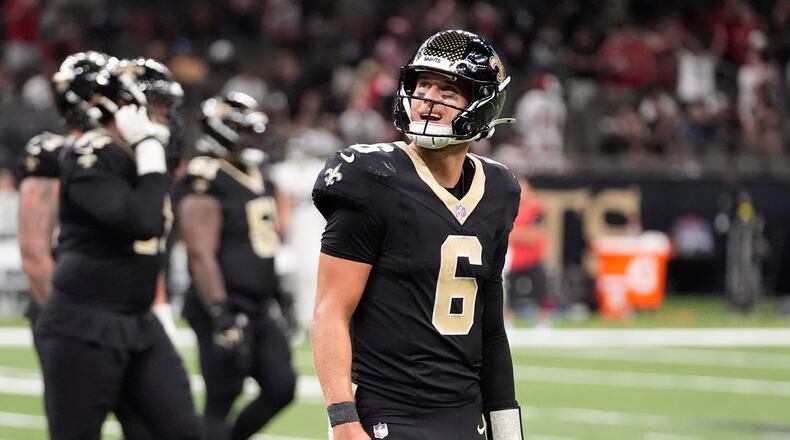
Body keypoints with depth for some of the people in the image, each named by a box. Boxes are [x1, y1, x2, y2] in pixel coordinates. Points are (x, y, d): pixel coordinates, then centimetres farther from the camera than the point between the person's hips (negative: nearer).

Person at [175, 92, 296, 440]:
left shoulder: (260, 178, 14)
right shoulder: (205, 183, -14)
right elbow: (201, 255, -20)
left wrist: (282, 293, 21)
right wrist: (221, 316, -25)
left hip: (259, 308, 9)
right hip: (226, 307, -9)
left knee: (281, 388, 4)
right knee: (220, 401, -4)